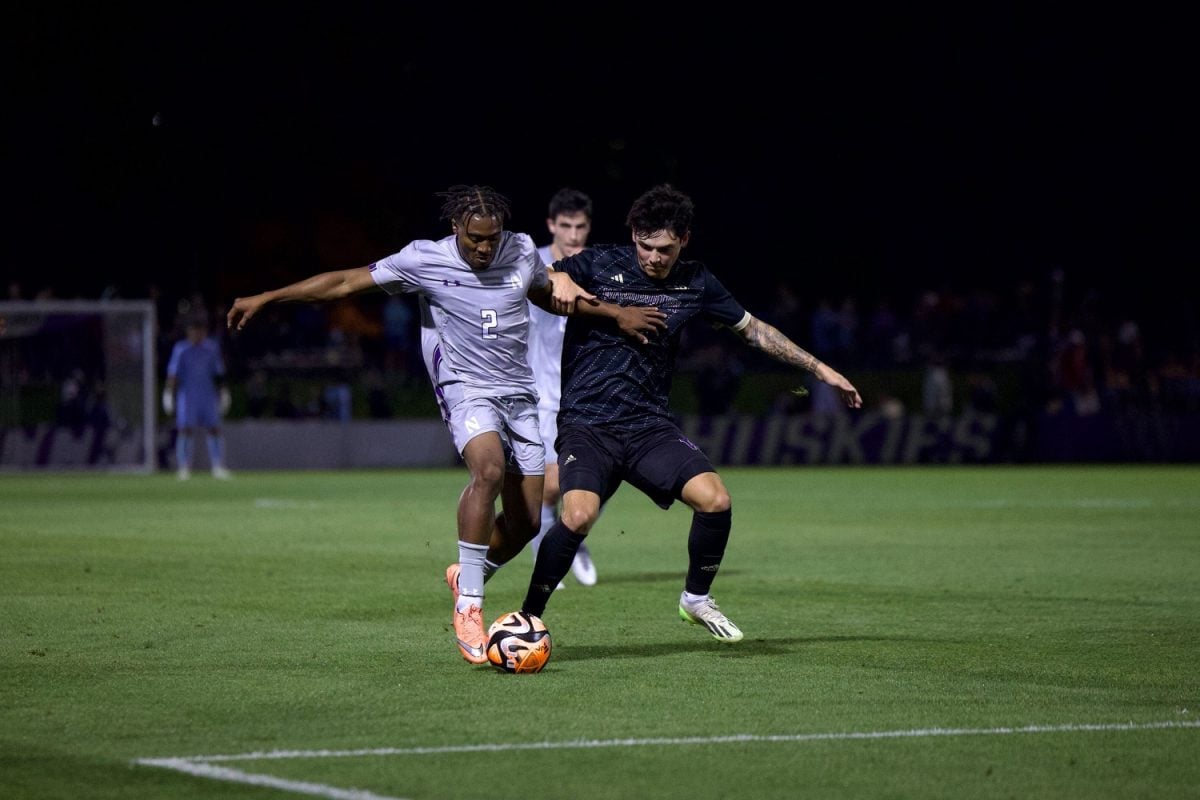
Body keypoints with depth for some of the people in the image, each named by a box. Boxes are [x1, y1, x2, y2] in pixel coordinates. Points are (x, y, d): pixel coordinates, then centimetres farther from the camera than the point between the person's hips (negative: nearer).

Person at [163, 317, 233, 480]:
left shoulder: (212, 348, 10)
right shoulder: (180, 349, 0)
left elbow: (219, 373, 17)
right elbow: (172, 374, -1)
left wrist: (224, 394, 19)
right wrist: (168, 395, -6)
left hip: (209, 396, 3)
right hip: (187, 397, -3)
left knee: (214, 429, -1)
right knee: (186, 430, -7)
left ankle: (218, 467, 3)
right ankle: (183, 468, -3)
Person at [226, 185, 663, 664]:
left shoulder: (522, 251, 4)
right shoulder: (424, 260, -8)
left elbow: (551, 295, 26)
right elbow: (344, 282, -4)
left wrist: (615, 314, 20)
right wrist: (265, 299, -5)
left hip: (519, 394, 5)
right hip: (466, 389, -5)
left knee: (525, 521, 0)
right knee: (489, 469, -34)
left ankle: (466, 576, 31)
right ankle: (468, 607, -28)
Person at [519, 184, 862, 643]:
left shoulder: (695, 283, 6)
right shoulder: (598, 265, -5)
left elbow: (752, 329, 18)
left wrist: (820, 369, 17)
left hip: (649, 425, 4)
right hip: (586, 426, -4)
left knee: (715, 500, -16)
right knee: (578, 515, -28)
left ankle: (696, 599, 11)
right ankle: (527, 619, -9)